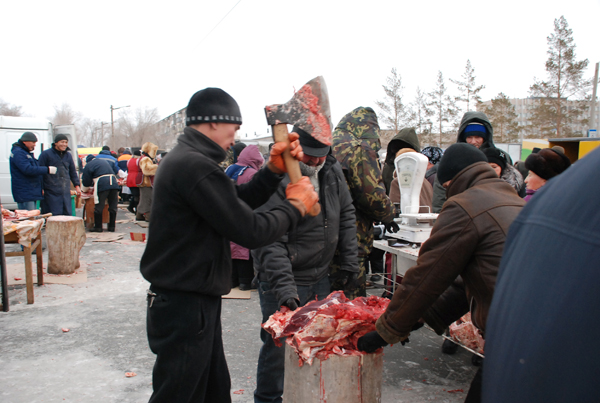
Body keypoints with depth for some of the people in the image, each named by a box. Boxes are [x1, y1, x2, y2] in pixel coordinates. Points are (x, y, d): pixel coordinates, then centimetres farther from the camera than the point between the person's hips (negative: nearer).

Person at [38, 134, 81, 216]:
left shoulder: (68, 155, 16)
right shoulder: (46, 154, -2)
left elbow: (73, 172, 22)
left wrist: (77, 185, 15)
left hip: (66, 192, 5)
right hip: (51, 192, -5)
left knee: (68, 214, 6)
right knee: (53, 215, -6)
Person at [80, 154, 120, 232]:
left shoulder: (88, 165, 12)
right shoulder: (106, 161, 28)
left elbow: (86, 181, 14)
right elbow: (116, 171, 31)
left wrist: (85, 190, 32)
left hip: (102, 185, -5)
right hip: (114, 183, 5)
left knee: (98, 207, 2)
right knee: (113, 207, 7)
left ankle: (98, 227, 5)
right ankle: (112, 226, 12)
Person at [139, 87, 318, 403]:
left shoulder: (182, 159, 11)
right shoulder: (196, 166, -23)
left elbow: (239, 200, 12)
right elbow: (252, 231, -23)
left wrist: (275, 169, 1)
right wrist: (296, 205, -8)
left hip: (195, 302, 10)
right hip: (185, 306, -10)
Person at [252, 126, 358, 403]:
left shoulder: (332, 171, 0)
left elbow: (346, 216, 11)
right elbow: (270, 243, -25)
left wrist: (350, 262, 7)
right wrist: (284, 288, -32)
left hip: (320, 277, 6)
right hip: (282, 279, -6)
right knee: (278, 346, 3)